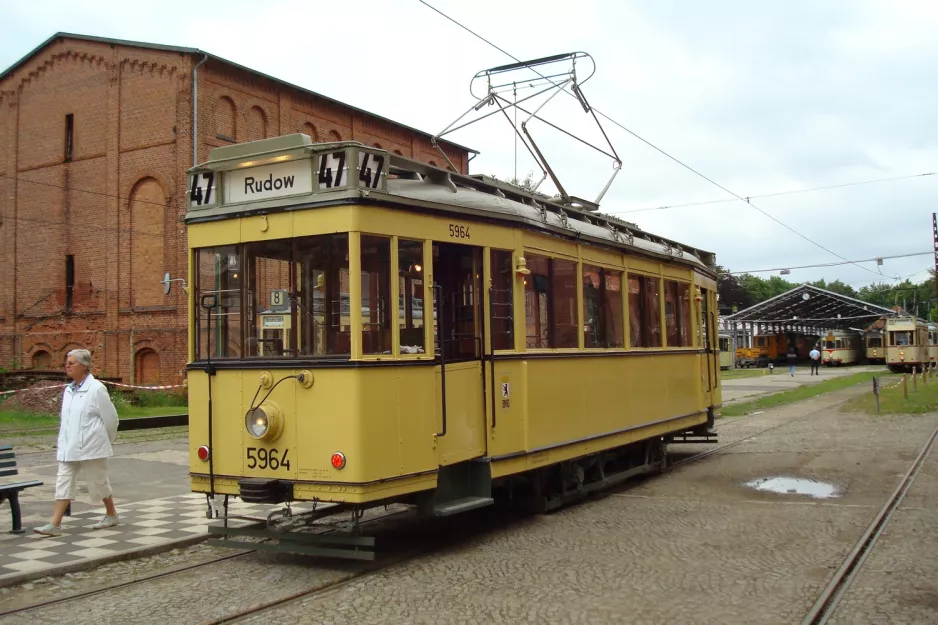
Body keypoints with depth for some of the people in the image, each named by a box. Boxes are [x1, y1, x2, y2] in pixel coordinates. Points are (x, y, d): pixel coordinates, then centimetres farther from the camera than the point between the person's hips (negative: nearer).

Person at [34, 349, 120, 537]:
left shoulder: (96, 389, -13)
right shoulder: (68, 390, 9)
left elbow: (110, 418, -7)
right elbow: (66, 420, 15)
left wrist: (106, 441, 4)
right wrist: (63, 443, 13)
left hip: (90, 448, -6)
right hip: (69, 448, 6)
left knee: (99, 482, 7)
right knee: (63, 483, 1)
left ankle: (112, 515, 26)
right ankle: (55, 524, 2)